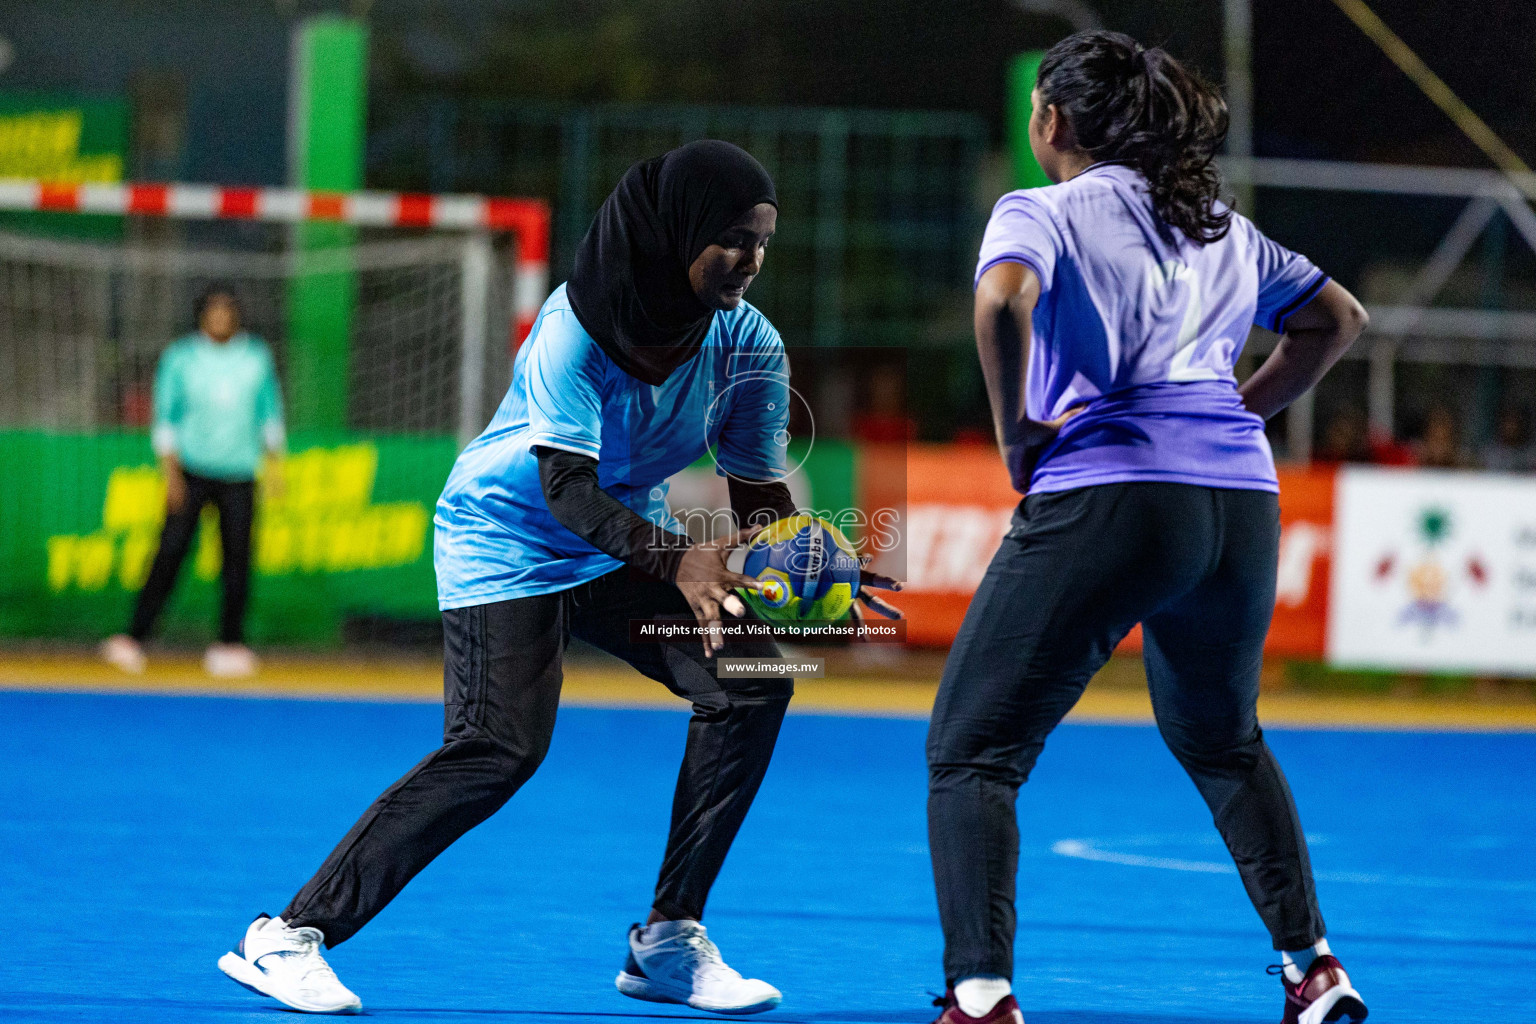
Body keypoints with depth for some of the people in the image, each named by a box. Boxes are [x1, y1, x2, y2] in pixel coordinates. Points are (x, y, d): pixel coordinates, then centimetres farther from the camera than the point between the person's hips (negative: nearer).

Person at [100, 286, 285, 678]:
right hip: (192, 469, -2)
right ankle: (135, 639, -9)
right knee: (170, 553, -9)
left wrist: (275, 461, 9)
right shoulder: (180, 358, 0)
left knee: (237, 557, -2)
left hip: (238, 475, 2)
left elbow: (270, 411, 16)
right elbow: (165, 417, 1)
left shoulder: (257, 357, 6)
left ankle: (230, 645, 5)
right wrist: (171, 472, -7)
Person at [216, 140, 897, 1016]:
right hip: (508, 536, -6)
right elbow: (567, 486, -34)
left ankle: (668, 941, -1)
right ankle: (288, 936, -19)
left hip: (631, 540, 6)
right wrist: (674, 559, -49)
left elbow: (760, 495, -6)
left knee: (753, 678, -12)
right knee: (503, 745, -23)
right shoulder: (576, 327, -27)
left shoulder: (749, 346, -12)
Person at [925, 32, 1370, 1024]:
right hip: (1243, 499, 6)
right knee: (1223, 742, 30)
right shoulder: (1222, 228, 21)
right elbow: (1339, 317, 30)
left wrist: (1016, 429, -8)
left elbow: (1003, 299, -19)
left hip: (1106, 490, -6)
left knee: (972, 752, 0)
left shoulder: (1044, 212, 3)